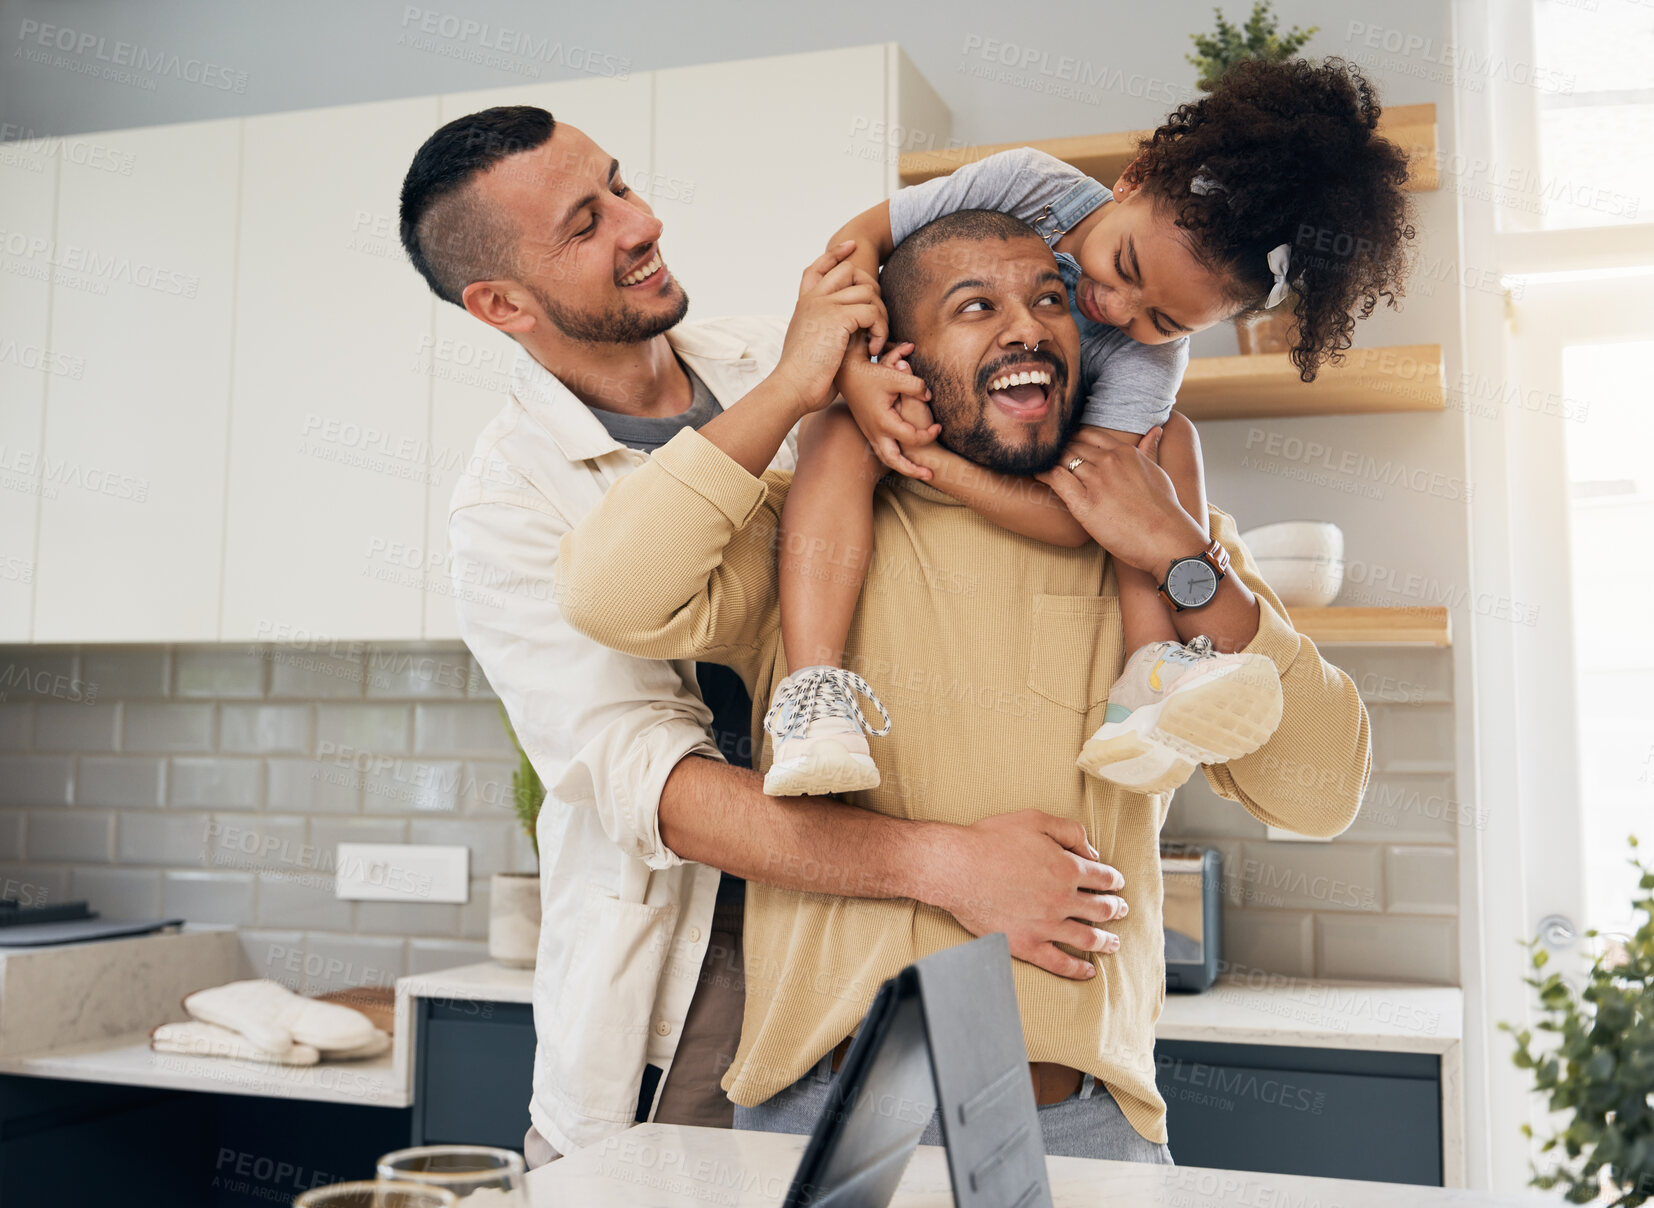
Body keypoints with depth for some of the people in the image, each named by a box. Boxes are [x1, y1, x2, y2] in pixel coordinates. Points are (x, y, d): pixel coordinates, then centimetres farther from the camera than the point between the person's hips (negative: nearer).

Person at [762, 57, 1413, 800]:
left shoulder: (1150, 360, -25)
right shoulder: (1028, 184, -24)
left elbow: (1077, 516, -34)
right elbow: (859, 239, -19)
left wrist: (935, 464, -44)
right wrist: (857, 372, -35)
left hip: (1009, 492, 0)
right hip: (890, 413, 0)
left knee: (1167, 438, -22)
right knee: (839, 432, -36)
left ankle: (1154, 682, -34)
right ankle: (814, 692, -47)